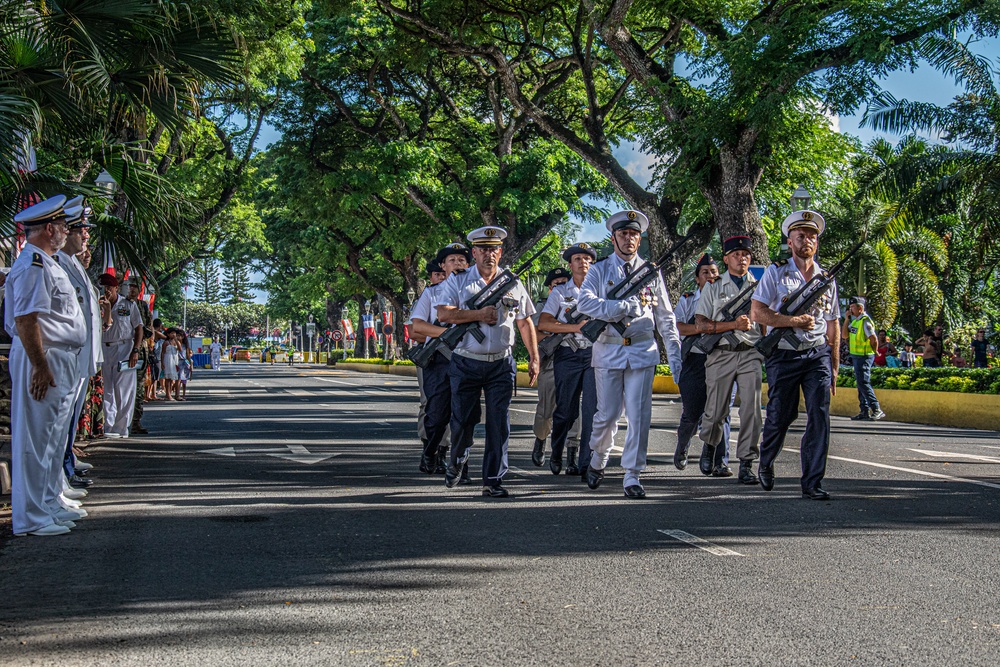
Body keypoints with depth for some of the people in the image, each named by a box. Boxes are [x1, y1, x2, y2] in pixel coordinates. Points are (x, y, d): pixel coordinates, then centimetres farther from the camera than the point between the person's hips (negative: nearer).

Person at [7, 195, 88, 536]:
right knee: (36, 438, -6)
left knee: (54, 437, 17)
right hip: (43, 361, -11)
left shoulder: (47, 264, 18)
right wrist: (41, 367, -25)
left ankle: (49, 505, 27)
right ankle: (30, 517, -1)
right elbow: (25, 321, -22)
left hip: (61, 362, 11)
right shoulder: (33, 265, -15)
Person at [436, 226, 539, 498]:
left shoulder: (513, 284, 8)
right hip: (466, 363, -1)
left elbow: (525, 323, 13)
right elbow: (443, 314, -11)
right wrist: (479, 314, -19)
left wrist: (534, 357, 8)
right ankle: (456, 463, 34)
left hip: (500, 364, 1)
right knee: (462, 421, 5)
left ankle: (493, 480, 1)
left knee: (499, 422, -4)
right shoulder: (458, 281, 2)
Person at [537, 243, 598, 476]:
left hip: (595, 353, 1)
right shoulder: (559, 292, 8)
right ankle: (556, 455, 23)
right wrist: (575, 327, -15)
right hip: (567, 355, -1)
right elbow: (543, 323, -3)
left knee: (593, 409, -6)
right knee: (565, 409, 3)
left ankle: (587, 462, -3)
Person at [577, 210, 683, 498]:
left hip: (642, 352, 1)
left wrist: (675, 353, 7)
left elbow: (665, 317, 13)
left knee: (639, 416, -3)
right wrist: (621, 307, -19)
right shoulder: (599, 271, 6)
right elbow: (585, 302, -12)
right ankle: (598, 459, 30)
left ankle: (632, 475, 4)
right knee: (607, 415, 4)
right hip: (608, 352, -1)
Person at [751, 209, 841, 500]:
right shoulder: (776, 272, 2)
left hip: (818, 355, 2)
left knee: (819, 417, -8)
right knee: (780, 416, 5)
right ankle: (766, 464, 34)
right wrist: (794, 321, -15)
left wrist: (835, 365, 13)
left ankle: (812, 484, -5)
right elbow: (756, 313, -7)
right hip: (783, 356, -2)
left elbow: (833, 325, 17)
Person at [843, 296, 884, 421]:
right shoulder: (854, 321, 13)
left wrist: (874, 352, -5)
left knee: (863, 383, -13)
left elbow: (874, 339, -18)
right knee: (860, 383, 10)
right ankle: (865, 411, 14)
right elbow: (845, 335, 11)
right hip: (856, 356, 10)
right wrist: (847, 319, 4)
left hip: (864, 357, -10)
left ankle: (877, 410, -13)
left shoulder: (865, 321, -15)